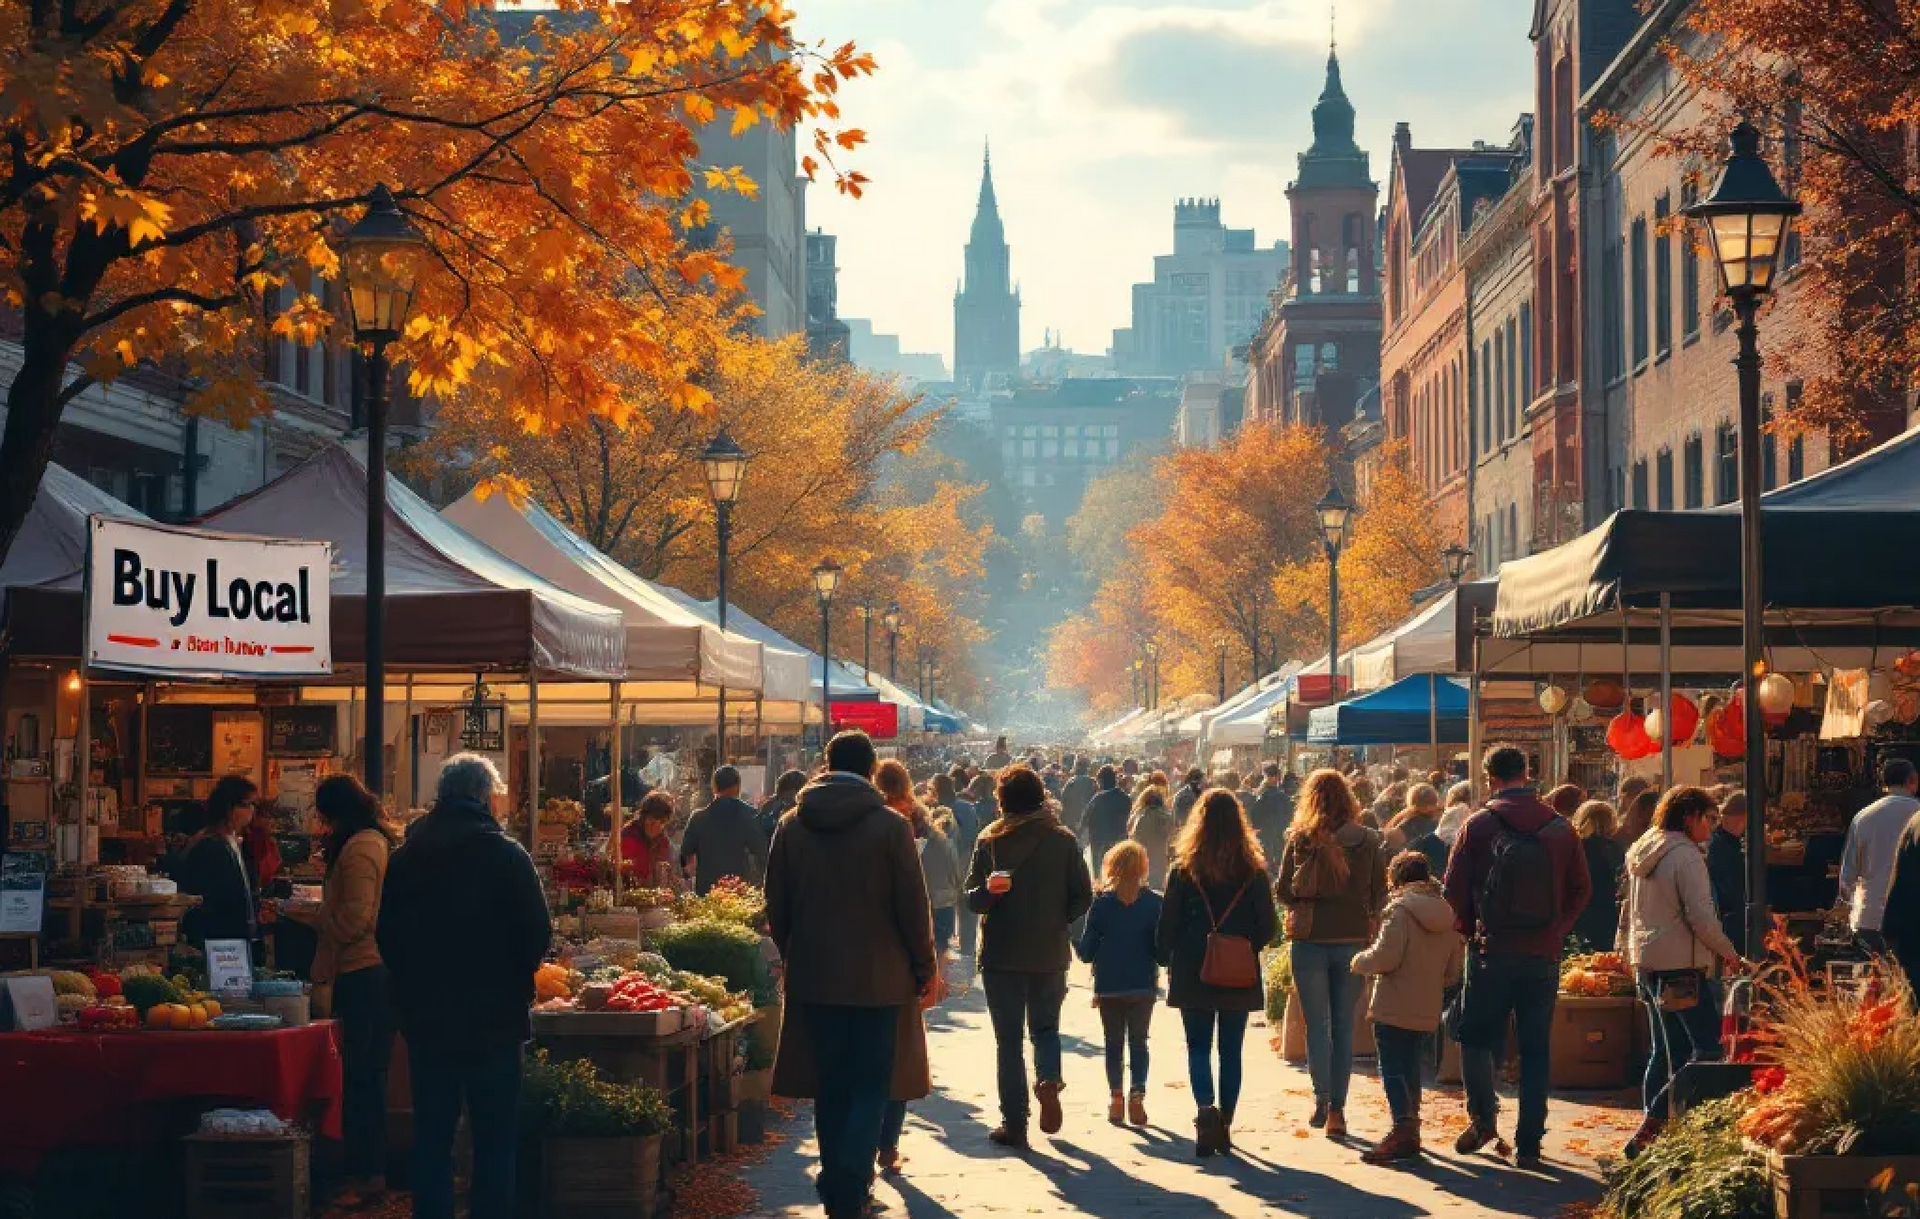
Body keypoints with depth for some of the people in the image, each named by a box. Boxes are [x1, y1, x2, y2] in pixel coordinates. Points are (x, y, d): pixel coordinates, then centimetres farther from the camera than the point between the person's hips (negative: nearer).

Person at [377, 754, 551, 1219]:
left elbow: (387, 936, 8)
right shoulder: (505, 855, -11)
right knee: (494, 1137, 3)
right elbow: (537, 935, -11)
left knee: (432, 1134, 11)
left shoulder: (405, 856, 3)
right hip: (493, 1017, -4)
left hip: (424, 1015, 4)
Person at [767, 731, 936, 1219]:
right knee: (870, 1087, 2)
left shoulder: (791, 826, 2)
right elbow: (913, 905, -7)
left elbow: (776, 906, 7)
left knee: (830, 1087, 14)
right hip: (878, 978, -3)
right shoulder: (890, 826, -9)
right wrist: (924, 967, 3)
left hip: (812, 977, 3)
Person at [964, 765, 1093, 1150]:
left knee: (1008, 1038, 6)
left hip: (1002, 954, -1)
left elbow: (974, 900, -8)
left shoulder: (989, 842, -4)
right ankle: (1049, 1079, -11)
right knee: (1045, 1027, 19)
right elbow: (1083, 897, -2)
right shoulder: (1063, 840, -1)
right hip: (1050, 953, 1)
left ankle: (1014, 1124, 2)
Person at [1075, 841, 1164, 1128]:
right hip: (1144, 985, 0)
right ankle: (1137, 1098, -3)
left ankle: (1116, 1099, 6)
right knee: (1139, 1042, 9)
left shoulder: (1101, 904, -6)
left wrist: (1075, 938, 15)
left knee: (1114, 1043, 11)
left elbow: (1086, 951, -5)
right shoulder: (1154, 902, -5)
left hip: (1109, 986, 0)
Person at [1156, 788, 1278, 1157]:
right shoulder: (1253, 871, -4)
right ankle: (1225, 1126, 11)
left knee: (1198, 1047, 5)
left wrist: (1167, 961, 12)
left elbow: (1167, 925, -5)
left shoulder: (1184, 870, -8)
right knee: (1231, 1051, 10)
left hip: (1194, 975, -1)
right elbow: (1268, 926, 0)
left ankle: (1206, 1108, -20)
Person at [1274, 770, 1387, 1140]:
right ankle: (1337, 1109, 11)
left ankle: (1322, 1097, -9)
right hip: (1353, 940, 2)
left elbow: (1282, 891, -2)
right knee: (1344, 1026, 10)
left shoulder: (1301, 839, -8)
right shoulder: (1368, 841, -2)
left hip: (1310, 939, -2)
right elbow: (1380, 893, 3)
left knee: (1316, 1024, 6)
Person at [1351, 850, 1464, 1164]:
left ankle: (1403, 1129, -17)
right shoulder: (1448, 917, 9)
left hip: (1394, 1008, -7)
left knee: (1392, 1068, -6)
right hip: (1427, 1010, 7)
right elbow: (1453, 973, 12)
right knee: (1410, 1066, 18)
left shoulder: (1400, 909, -12)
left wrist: (1360, 962, -2)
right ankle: (1411, 1125, 26)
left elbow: (1386, 957, -21)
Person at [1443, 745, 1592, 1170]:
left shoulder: (1479, 825, -5)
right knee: (1536, 1050, 7)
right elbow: (1581, 889, 6)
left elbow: (1455, 890, -3)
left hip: (1492, 951, -2)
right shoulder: (1560, 828, 2)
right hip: (1544, 955, 2)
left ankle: (1483, 1116, -4)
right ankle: (1528, 1144, 7)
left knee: (1475, 1038, 13)